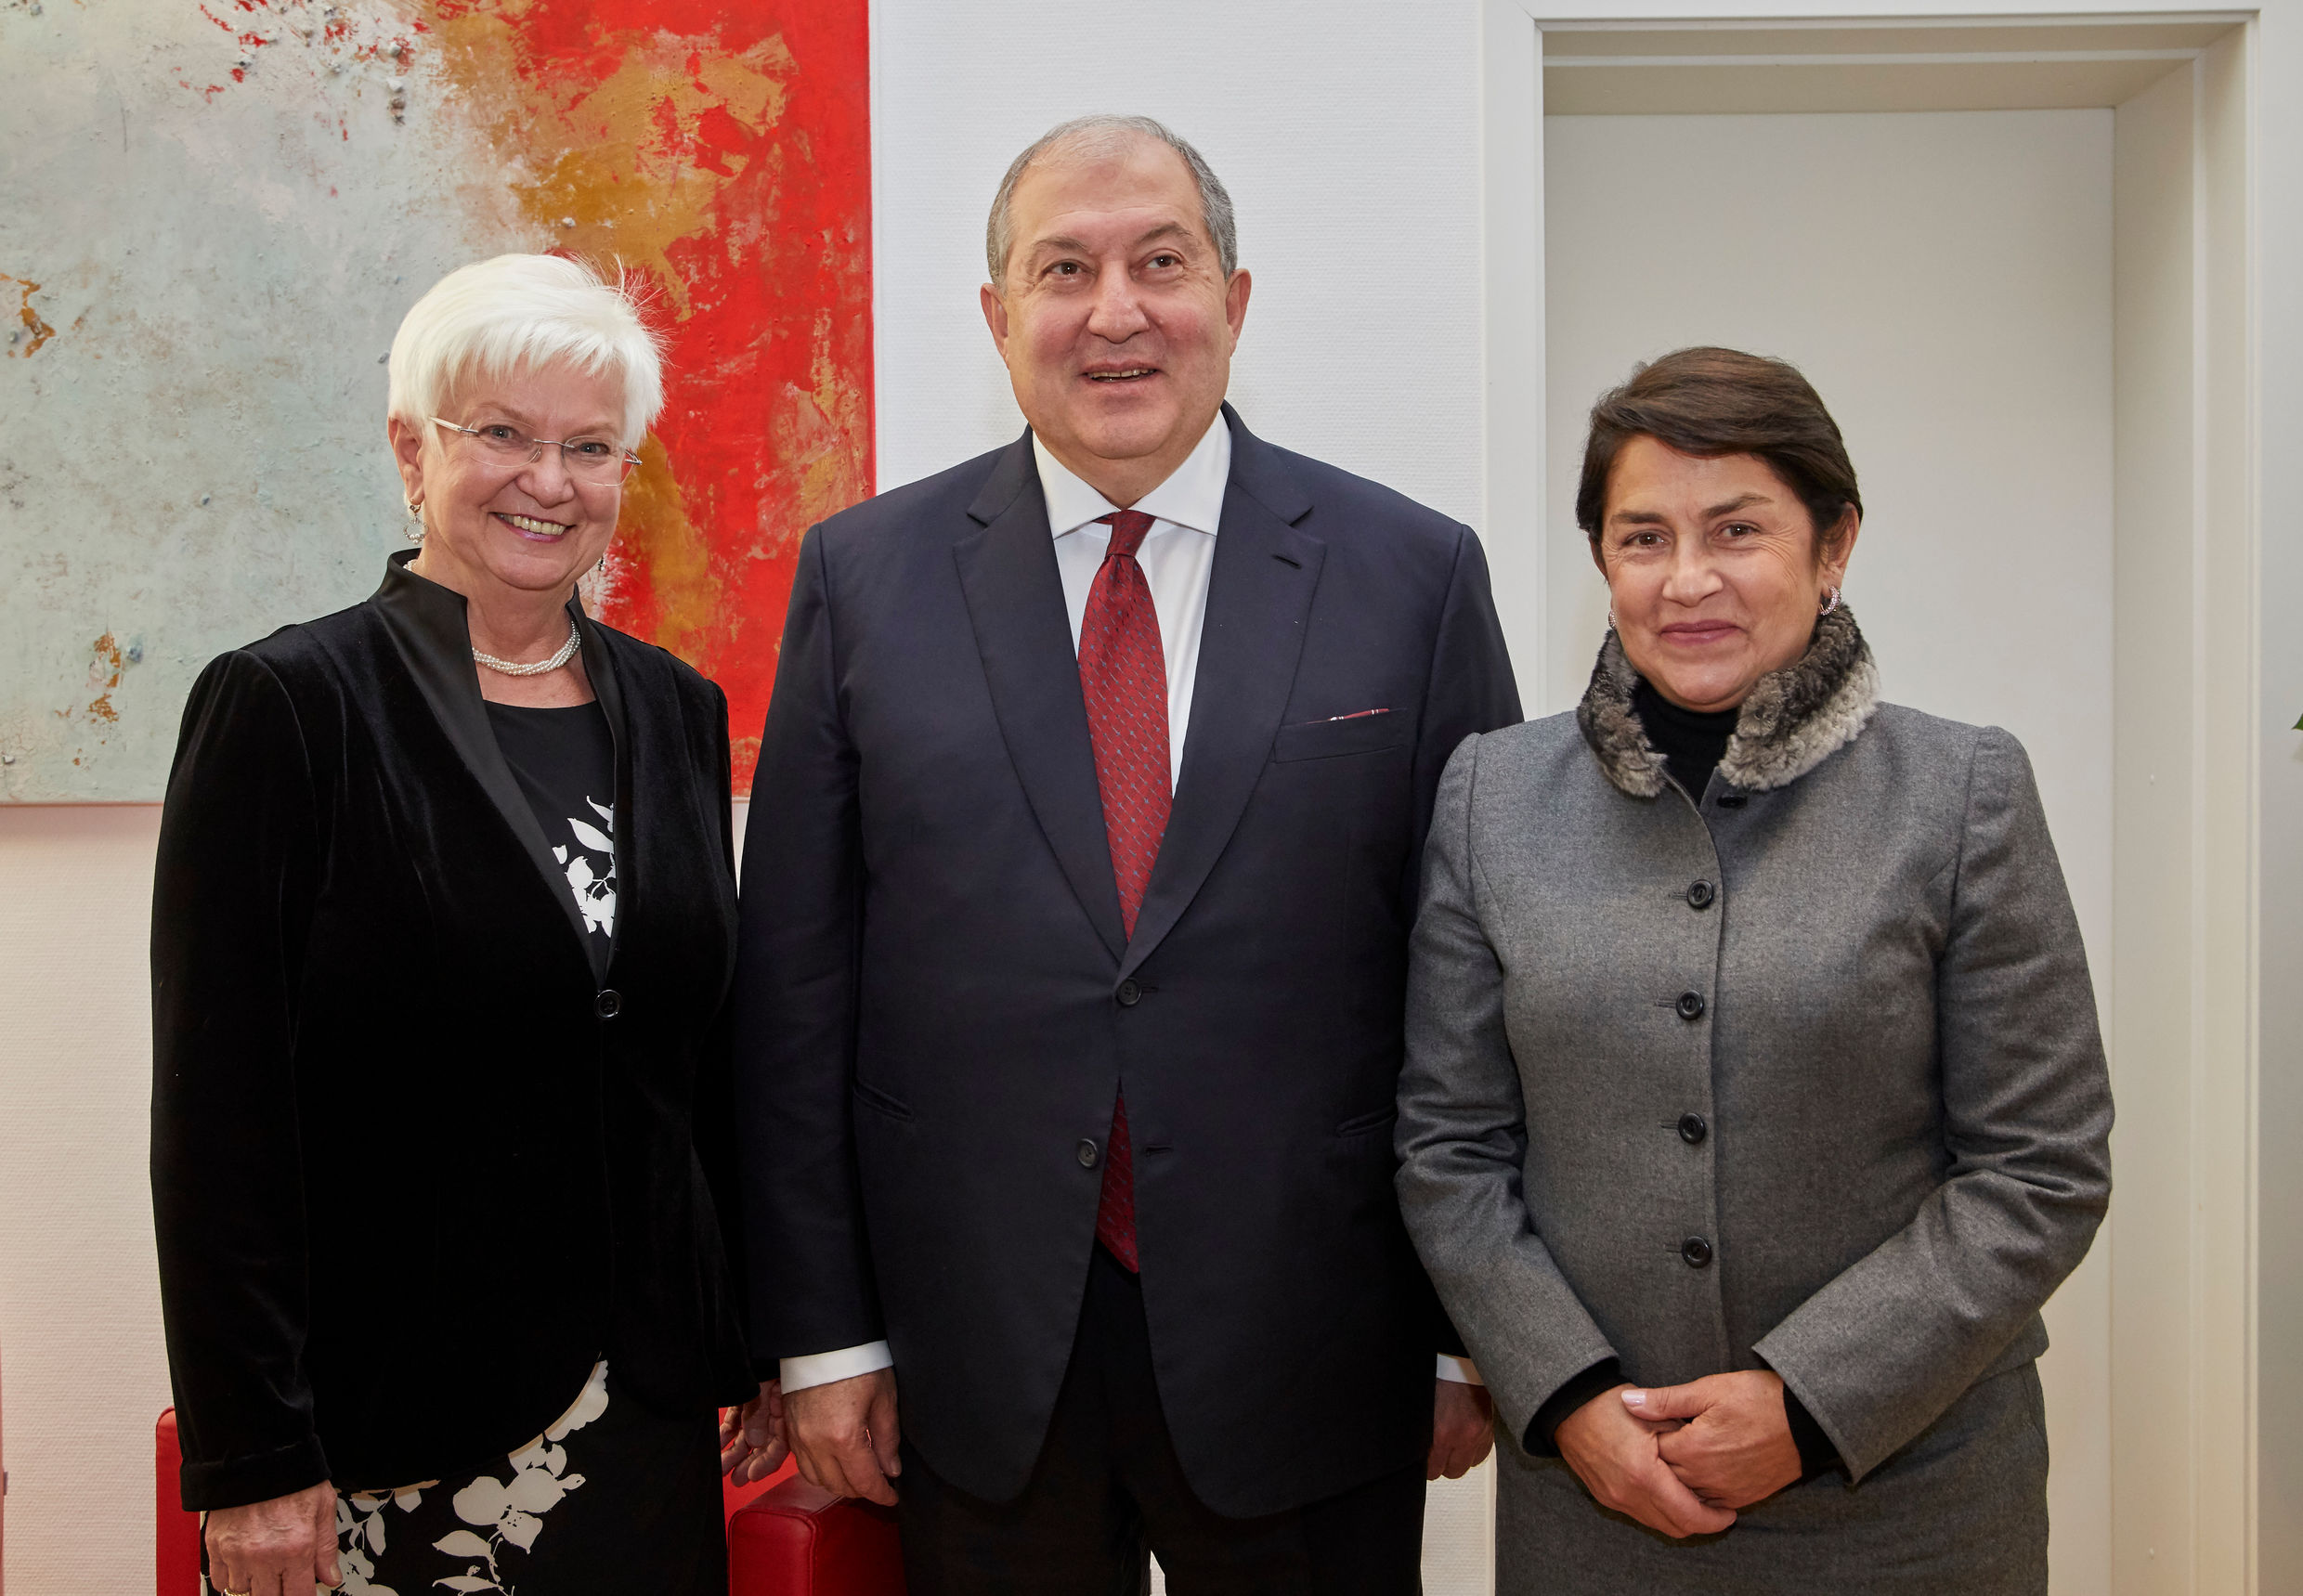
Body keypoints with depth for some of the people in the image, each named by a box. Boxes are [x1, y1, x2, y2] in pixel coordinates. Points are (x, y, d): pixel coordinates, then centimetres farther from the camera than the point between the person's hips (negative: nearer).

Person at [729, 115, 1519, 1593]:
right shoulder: (864, 574, 0)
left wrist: (1475, 1336, 1)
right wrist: (824, 1329, 0)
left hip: (1306, 1352, 0)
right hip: (976, 1354, 1)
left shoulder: (1415, 573, -2)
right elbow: (797, 982, 1)